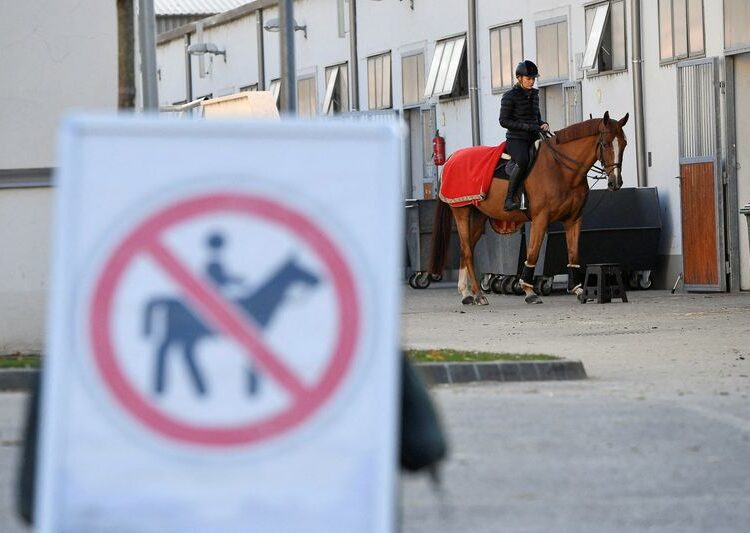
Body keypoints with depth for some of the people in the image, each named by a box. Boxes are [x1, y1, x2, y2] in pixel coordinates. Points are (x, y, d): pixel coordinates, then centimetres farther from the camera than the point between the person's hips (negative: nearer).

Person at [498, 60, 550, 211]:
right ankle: (509, 199, -31)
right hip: (516, 139, -8)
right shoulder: (510, 96, -5)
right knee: (523, 161, -35)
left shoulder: (534, 95, 16)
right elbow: (504, 121, -10)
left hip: (532, 139, 8)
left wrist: (543, 124, 2)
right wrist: (527, 127, -18)